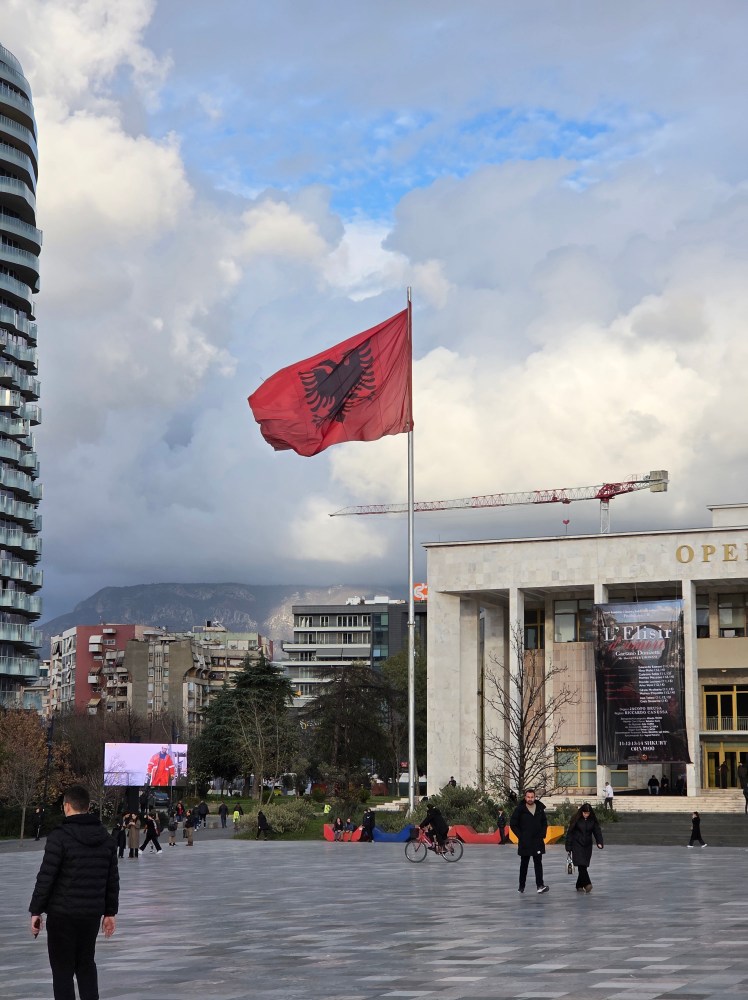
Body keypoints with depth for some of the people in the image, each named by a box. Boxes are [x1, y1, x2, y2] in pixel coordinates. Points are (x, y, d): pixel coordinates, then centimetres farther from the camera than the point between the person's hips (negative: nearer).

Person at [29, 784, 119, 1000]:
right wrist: (110, 912, 18)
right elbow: (113, 880, 11)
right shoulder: (106, 839, 6)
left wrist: (36, 911, -4)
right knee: (86, 965, 19)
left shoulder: (59, 837, -12)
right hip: (92, 914, 5)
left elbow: (45, 878, -13)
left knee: (63, 970, 2)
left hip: (62, 915, -5)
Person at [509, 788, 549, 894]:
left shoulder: (540, 809, 5)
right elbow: (513, 824, 0)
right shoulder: (520, 809, -4)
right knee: (524, 864, 8)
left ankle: (540, 885, -11)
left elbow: (544, 823, 15)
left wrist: (543, 834, 2)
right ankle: (521, 886, 16)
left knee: (538, 863, -5)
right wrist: (520, 836, -6)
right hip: (524, 842, -2)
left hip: (538, 841, 2)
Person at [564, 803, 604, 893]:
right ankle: (587, 884, -25)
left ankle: (579, 886, 15)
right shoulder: (576, 819, -7)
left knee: (584, 866, 4)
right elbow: (570, 833, -4)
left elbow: (597, 831, -2)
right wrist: (568, 848, -5)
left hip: (588, 845, 3)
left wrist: (599, 843, -21)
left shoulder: (593, 820, 0)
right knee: (581, 864, -18)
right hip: (577, 844, -3)